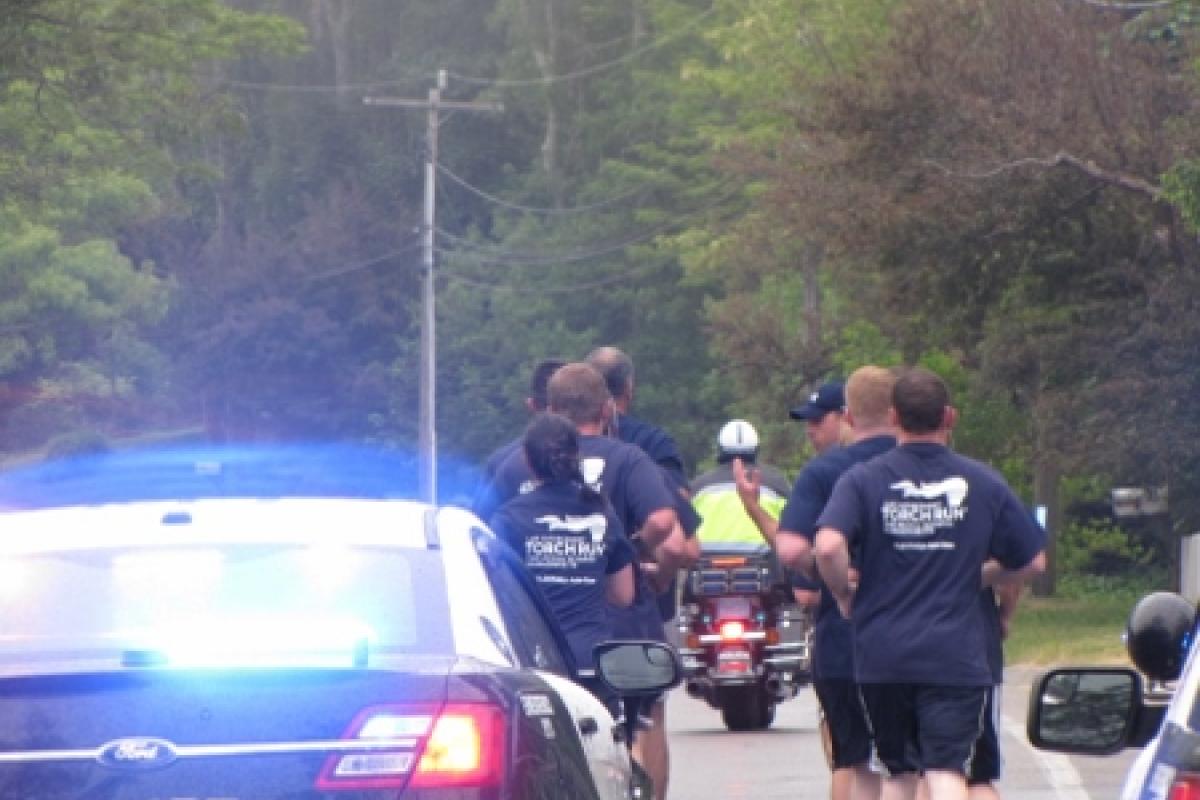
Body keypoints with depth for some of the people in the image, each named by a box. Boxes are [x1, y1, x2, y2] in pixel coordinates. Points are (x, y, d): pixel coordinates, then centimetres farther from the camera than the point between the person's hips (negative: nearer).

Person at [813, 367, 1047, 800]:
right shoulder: (983, 484, 3)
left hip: (880, 654, 1)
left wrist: (843, 593, 1)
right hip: (956, 655, -1)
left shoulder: (863, 480, -1)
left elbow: (828, 546, -18)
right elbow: (1032, 562, 9)